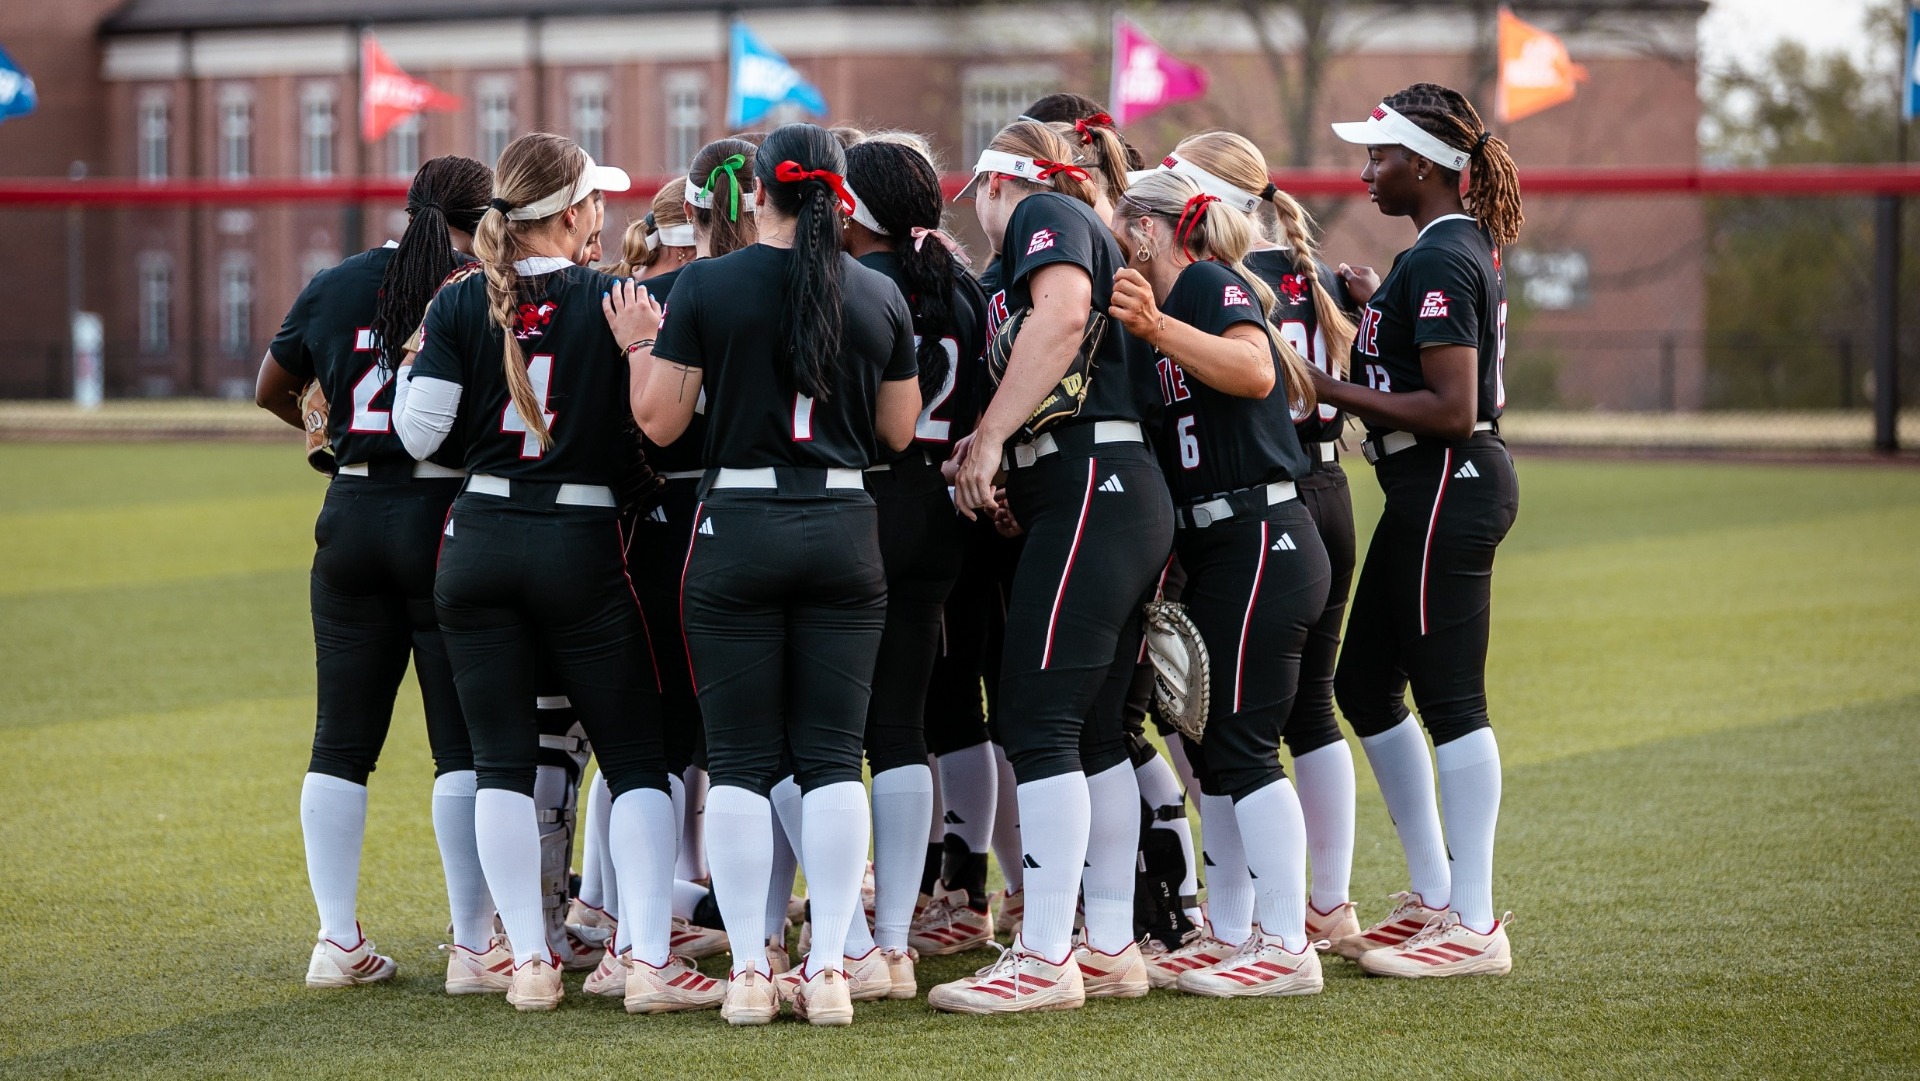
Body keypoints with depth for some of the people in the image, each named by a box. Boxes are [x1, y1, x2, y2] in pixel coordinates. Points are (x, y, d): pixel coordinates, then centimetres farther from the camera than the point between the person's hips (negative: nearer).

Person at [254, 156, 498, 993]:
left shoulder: (335, 286, 6)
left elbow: (272, 387, 18)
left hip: (352, 517, 4)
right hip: (451, 516, -4)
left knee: (342, 740, 11)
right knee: (466, 742, 1)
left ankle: (337, 939, 11)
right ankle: (474, 944, -1)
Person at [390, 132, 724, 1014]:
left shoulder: (461, 304, -2)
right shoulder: (610, 302, -5)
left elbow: (419, 432, -5)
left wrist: (409, 366, 13)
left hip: (480, 541, 2)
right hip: (582, 545, -2)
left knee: (502, 760, 7)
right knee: (634, 757, 5)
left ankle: (529, 962, 5)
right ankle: (646, 957, -5)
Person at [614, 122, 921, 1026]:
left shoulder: (706, 287, -5)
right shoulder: (880, 296, 3)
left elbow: (659, 423, -3)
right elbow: (898, 432, 10)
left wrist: (640, 346, 13)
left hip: (737, 534, -2)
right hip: (843, 534, 2)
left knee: (740, 761, 3)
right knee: (833, 758, 5)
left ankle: (749, 972, 1)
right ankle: (829, 970, 0)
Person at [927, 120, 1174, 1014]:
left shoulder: (1043, 215, -1)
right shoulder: (1090, 231, 27)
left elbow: (1062, 312, -21)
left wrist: (990, 436, -18)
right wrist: (995, 443, 7)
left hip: (1089, 493, -10)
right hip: (1128, 499, 10)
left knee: (1039, 723, -10)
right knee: (1091, 732, 12)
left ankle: (1044, 961, -12)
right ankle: (1110, 948, 16)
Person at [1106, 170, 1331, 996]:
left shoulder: (1209, 282, -7)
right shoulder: (1176, 304, 21)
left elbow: (1255, 371, -26)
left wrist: (1156, 327, -38)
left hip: (1259, 544, -10)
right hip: (1216, 554, 10)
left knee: (1238, 742, -10)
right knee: (1209, 742, 12)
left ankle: (1285, 946, -8)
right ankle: (1233, 932, 18)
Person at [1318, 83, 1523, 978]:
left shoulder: (1439, 262, -16)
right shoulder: (1460, 249, 15)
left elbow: (1451, 409, -22)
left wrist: (1330, 392, -18)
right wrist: (1372, 303, 15)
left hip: (1448, 487, -11)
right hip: (1433, 491, 11)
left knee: (1449, 697, -7)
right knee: (1364, 682, 15)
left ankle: (1474, 925, -3)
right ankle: (1434, 895, 21)